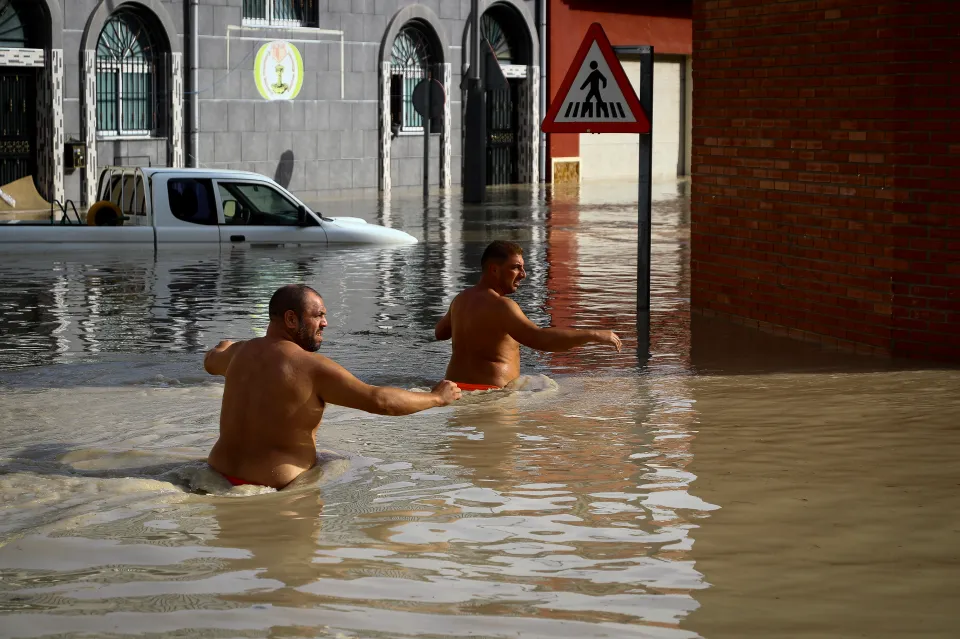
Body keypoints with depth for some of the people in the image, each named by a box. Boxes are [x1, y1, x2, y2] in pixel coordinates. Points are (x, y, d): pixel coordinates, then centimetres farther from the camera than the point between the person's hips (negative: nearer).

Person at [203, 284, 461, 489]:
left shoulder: (241, 352, 7)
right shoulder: (311, 366, -16)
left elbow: (211, 362, 33)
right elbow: (379, 400, -16)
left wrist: (221, 348, 58)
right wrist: (436, 397, -1)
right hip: (276, 484, -8)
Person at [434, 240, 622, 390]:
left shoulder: (462, 299, 14)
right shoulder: (499, 306, -17)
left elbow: (440, 332, 32)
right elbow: (539, 339, -29)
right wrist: (594, 335, -25)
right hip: (486, 391, -10)